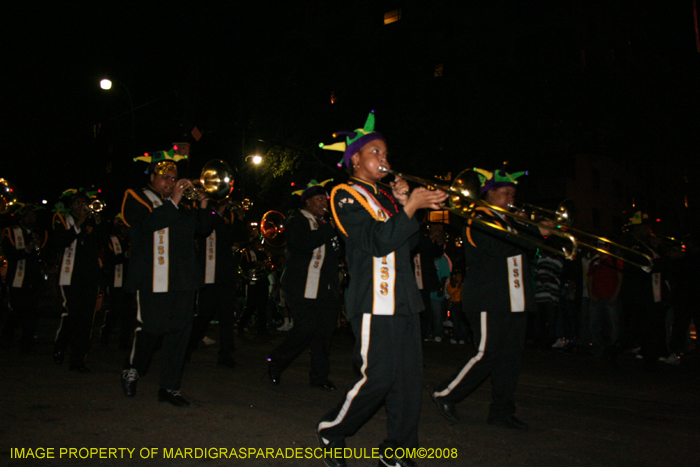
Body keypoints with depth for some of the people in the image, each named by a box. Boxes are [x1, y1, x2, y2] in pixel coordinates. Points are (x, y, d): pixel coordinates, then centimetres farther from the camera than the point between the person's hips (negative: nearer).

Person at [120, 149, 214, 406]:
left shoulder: (183, 203, 19)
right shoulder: (136, 198, 3)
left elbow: (203, 229, 16)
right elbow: (146, 224, -17)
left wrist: (202, 206, -1)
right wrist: (173, 202, -21)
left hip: (182, 278, 5)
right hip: (153, 278, -5)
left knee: (180, 331, 3)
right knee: (151, 328, -2)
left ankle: (170, 387, 12)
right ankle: (132, 370, 27)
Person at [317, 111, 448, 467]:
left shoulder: (384, 196, 22)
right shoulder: (346, 195, -2)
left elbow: (409, 243, 16)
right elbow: (379, 241, -16)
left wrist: (404, 204, 5)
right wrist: (412, 206, -15)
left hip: (403, 298, 8)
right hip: (373, 299, -8)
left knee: (409, 377, 5)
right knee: (377, 377, -8)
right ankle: (332, 431, 16)